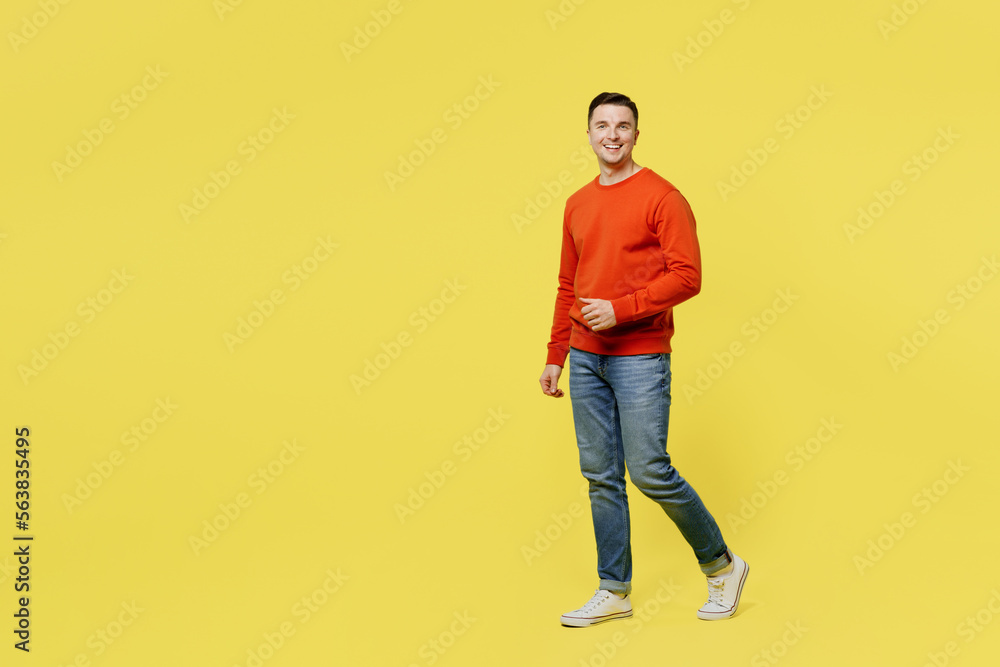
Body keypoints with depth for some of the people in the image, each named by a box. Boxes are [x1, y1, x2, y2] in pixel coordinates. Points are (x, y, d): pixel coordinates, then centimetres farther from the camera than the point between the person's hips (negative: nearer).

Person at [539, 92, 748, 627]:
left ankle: (722, 566, 16)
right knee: (601, 477, 8)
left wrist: (620, 309, -19)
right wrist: (555, 356, 16)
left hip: (640, 357, -6)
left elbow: (687, 277, -13)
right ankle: (614, 591, 19)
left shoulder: (661, 197, -6)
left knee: (650, 472, -7)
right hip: (585, 359, 6)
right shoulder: (578, 205, 14)